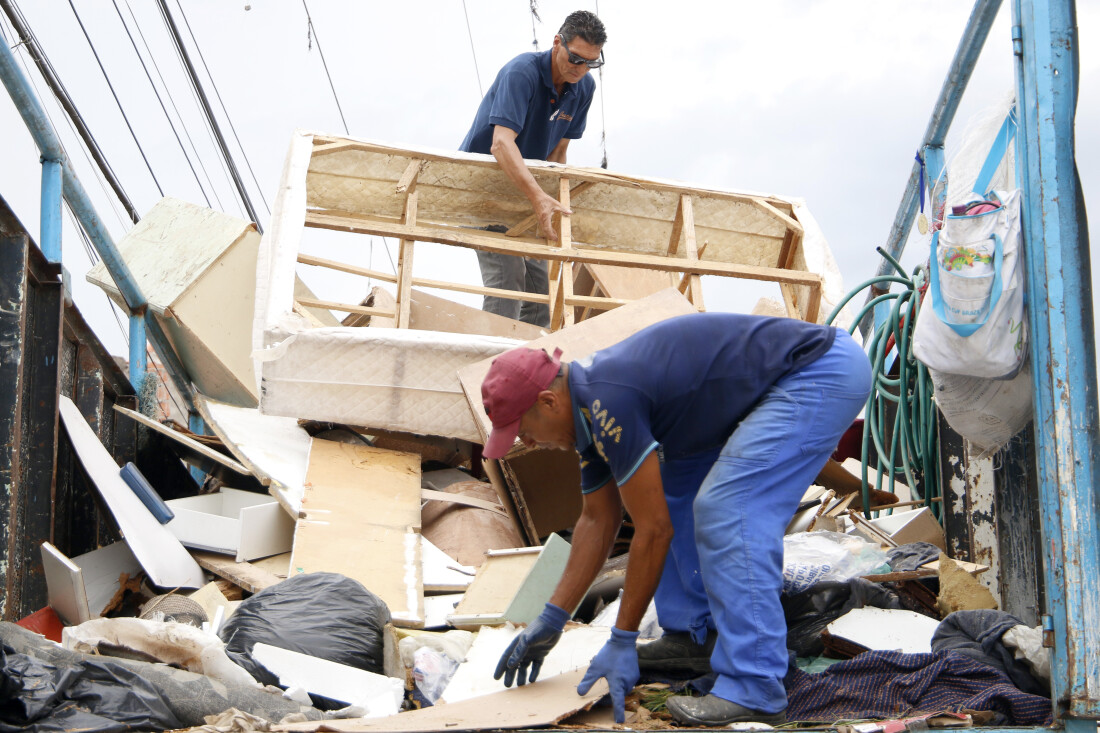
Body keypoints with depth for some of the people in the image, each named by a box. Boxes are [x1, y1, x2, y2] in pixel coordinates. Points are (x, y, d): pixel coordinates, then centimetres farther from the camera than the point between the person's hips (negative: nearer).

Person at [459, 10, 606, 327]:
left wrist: (549, 202, -4)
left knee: (538, 279, 3)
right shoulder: (521, 72, -27)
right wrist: (539, 197, -52)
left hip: (523, 184, 7)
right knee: (506, 277, -20)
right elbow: (501, 144, -40)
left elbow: (558, 149, 5)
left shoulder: (584, 88, -4)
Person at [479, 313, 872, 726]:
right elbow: (598, 520, 18)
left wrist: (622, 642, -10)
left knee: (728, 512, -19)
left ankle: (754, 691, -15)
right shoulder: (590, 406, 7)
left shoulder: (609, 401, -23)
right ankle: (694, 636, 21)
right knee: (675, 494, 15)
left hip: (824, 371, -10)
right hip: (786, 382, 11)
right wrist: (551, 620, 21)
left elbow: (654, 531, -18)